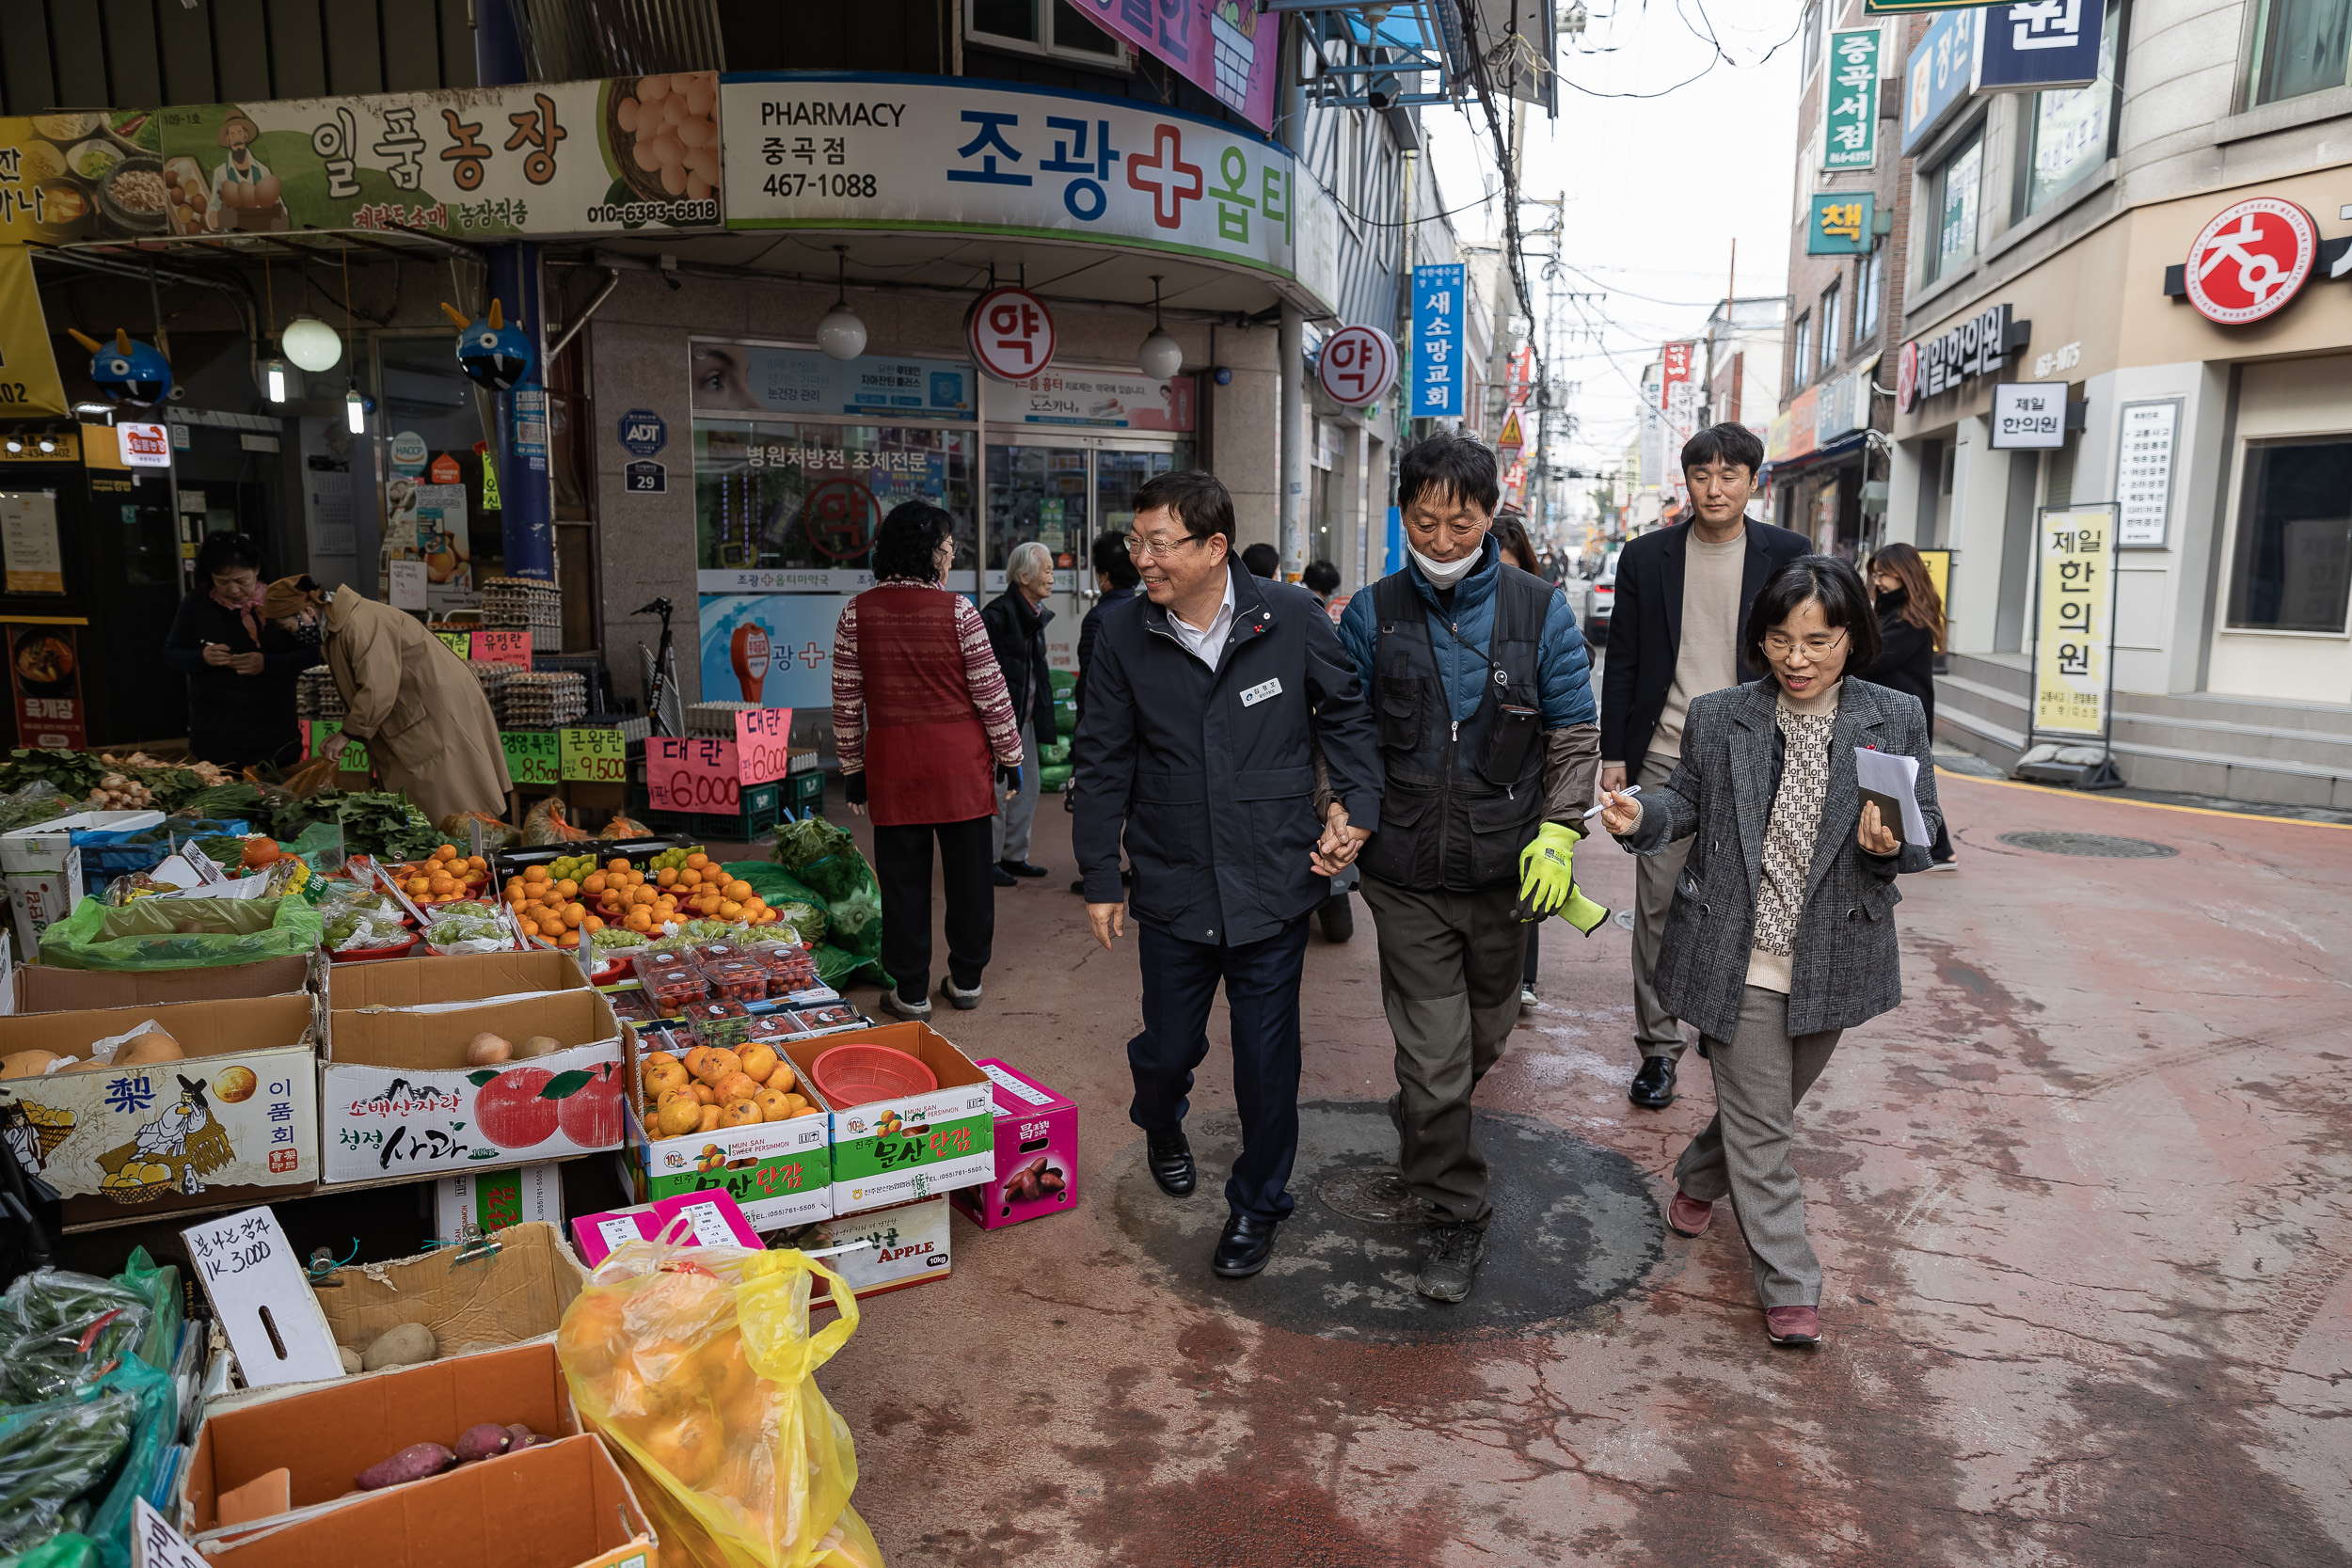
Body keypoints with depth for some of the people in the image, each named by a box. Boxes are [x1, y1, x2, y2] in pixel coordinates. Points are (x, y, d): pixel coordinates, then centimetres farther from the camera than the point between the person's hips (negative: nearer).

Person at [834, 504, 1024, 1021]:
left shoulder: (856, 613, 0)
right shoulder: (956, 610, -7)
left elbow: (846, 701, 4)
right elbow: (990, 691, -4)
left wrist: (852, 766, 13)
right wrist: (1010, 754, 7)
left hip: (892, 764, 2)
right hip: (960, 762, -1)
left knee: (903, 878, 8)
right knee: (968, 871, 12)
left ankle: (910, 991, 15)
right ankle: (965, 980, 23)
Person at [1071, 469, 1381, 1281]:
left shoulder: (1291, 617, -8)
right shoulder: (1123, 632, -4)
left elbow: (1347, 711, 6)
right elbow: (1102, 763, 3)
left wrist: (1357, 805, -4)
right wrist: (1101, 879, 4)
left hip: (1274, 885, -1)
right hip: (1173, 888, 1)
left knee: (1267, 1060, 8)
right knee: (1167, 1047, 14)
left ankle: (1257, 1204, 32)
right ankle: (1162, 1126, 51)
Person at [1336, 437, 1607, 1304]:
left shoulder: (1539, 609, -2)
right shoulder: (1372, 614, -3)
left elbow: (1575, 734, 3)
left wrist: (1557, 833, -8)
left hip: (1505, 873, 2)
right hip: (1408, 878, -2)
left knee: (1482, 1040, 20)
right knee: (1433, 1057, -1)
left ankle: (1419, 1135, 49)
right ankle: (1457, 1214, 18)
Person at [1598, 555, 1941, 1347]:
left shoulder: (1896, 718, -2)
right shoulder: (1718, 716, -1)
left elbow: (1926, 829, 2)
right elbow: (1688, 803, 7)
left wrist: (1893, 843, -21)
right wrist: (1643, 816, -14)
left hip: (1832, 957, 2)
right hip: (1738, 957, -1)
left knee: (1769, 1105, 21)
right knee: (1759, 1124, 3)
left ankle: (1700, 1177, 50)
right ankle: (1789, 1287, 17)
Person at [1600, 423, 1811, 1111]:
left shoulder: (1787, 555, 4)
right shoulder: (1646, 557, 5)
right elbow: (1622, 663, 7)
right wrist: (1613, 755, 3)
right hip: (1666, 758, 1)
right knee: (1657, 905, 2)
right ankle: (1658, 1046, 13)